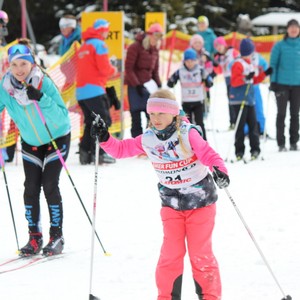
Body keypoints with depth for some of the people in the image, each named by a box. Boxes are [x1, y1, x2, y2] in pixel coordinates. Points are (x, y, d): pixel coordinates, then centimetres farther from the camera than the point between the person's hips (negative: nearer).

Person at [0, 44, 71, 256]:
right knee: (31, 188, -2)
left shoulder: (45, 84, -28)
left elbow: (63, 117, -30)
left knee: (50, 186, -11)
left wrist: (42, 100, -43)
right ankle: (34, 236, 8)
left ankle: (57, 236, -1)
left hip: (57, 139, -4)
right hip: (30, 143, 4)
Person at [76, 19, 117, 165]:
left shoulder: (83, 46, 21)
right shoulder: (99, 44, -5)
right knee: (104, 120, -5)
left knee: (90, 121, 14)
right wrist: (113, 70, 8)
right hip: (94, 89, -8)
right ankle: (99, 153, -13)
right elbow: (104, 68, -13)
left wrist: (108, 70, 18)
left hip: (81, 90, 8)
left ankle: (85, 152, 6)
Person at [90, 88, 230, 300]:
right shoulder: (147, 140, -2)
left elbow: (208, 154, -24)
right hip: (171, 204, 4)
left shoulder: (188, 134, -17)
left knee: (201, 254, 0)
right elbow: (122, 149, 7)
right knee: (171, 253, -2)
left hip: (200, 201, -4)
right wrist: (105, 138, -10)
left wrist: (219, 170, -43)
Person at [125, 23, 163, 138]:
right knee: (136, 117, -3)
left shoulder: (155, 49, 9)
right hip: (135, 86, -6)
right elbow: (128, 69, -12)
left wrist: (159, 84, 2)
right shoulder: (135, 47, -11)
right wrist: (137, 85, -17)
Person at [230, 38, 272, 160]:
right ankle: (239, 151, -2)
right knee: (241, 125, -6)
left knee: (253, 124, 5)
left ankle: (255, 149, 9)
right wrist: (246, 78, -29)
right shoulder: (238, 64, -10)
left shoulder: (250, 64, 18)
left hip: (249, 100, 8)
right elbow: (234, 81, -17)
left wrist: (265, 73, 17)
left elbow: (254, 80, 26)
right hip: (239, 100, -8)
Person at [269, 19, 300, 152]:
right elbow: (273, 64, -1)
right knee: (281, 114, 0)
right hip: (282, 84, -2)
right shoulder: (280, 46, -3)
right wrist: (273, 82, -7)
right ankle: (281, 143, 3)